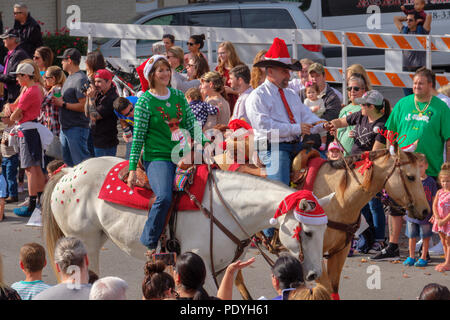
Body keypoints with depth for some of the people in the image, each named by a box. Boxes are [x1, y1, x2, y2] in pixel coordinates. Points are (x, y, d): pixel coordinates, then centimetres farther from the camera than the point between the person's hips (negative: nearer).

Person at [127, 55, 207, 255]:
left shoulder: (179, 96, 13)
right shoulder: (145, 101, -1)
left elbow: (192, 126, 18)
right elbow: (138, 136, -2)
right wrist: (132, 169, -6)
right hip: (157, 158, -6)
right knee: (164, 197, -29)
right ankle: (150, 244, -17)